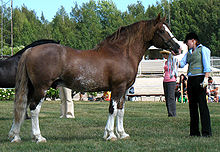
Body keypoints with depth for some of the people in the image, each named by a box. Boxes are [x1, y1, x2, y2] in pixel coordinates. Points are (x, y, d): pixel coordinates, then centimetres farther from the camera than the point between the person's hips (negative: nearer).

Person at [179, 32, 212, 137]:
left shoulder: (203, 49, 0)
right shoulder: (189, 53, 21)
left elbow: (207, 66, -7)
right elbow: (181, 64, 12)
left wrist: (206, 78, -17)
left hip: (200, 77, -7)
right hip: (190, 79, 7)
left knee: (202, 104, -11)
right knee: (192, 105, 6)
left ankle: (206, 131, -11)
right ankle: (194, 131, 9)